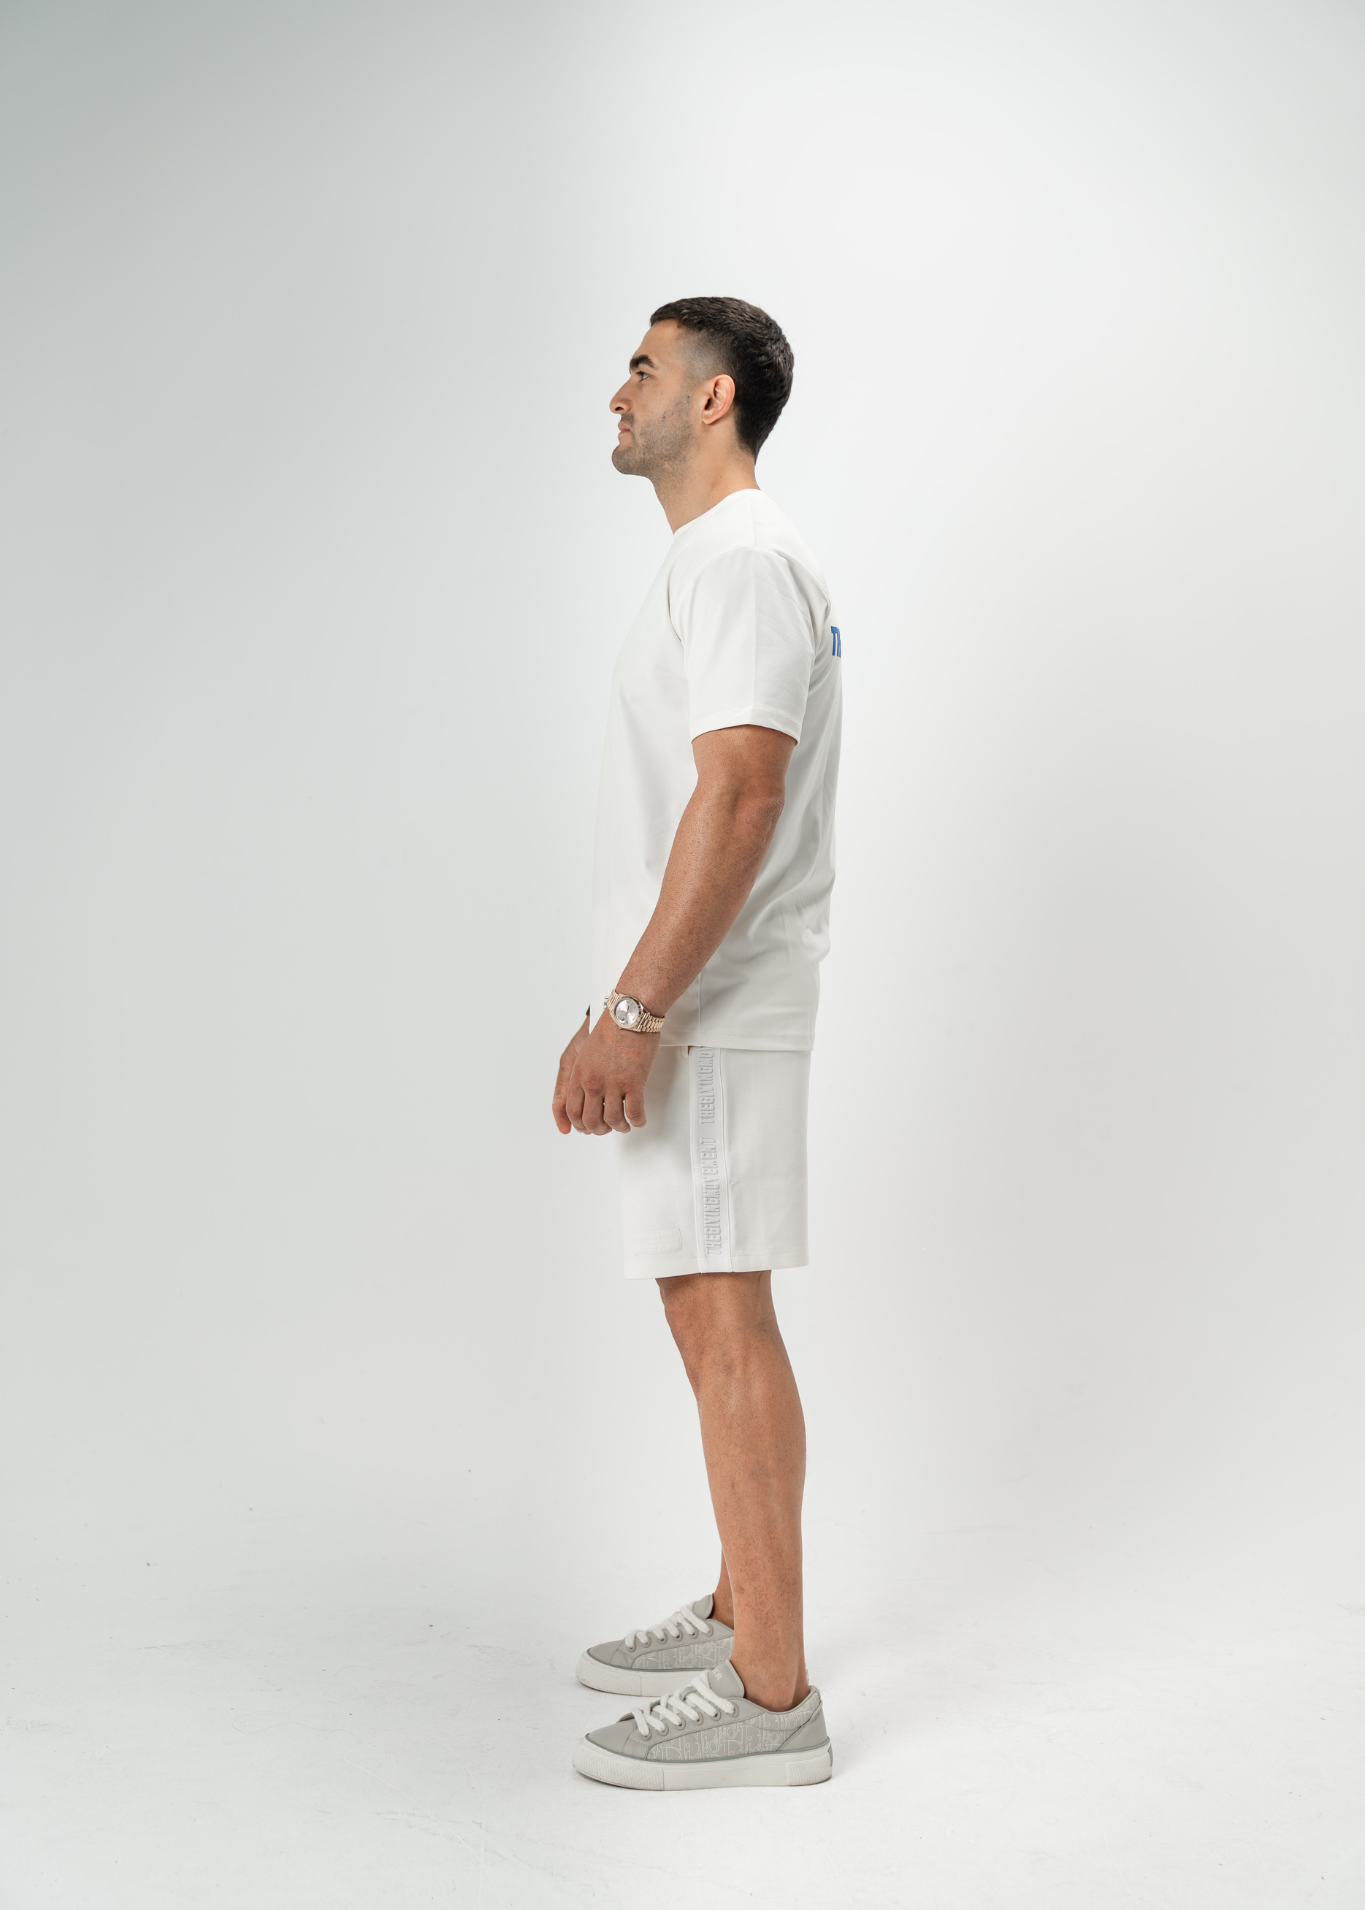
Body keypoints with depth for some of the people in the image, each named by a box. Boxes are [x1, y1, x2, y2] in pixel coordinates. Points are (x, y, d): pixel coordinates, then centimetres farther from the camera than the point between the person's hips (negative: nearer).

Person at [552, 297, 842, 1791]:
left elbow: (740, 799, -25)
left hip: (708, 1012, -11)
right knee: (710, 1313, 16)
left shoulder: (744, 563, -14)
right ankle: (740, 1614, 28)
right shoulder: (712, 563, 20)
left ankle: (769, 1699, -2)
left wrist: (634, 1012, -29)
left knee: (722, 1320, -9)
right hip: (687, 1007, 11)